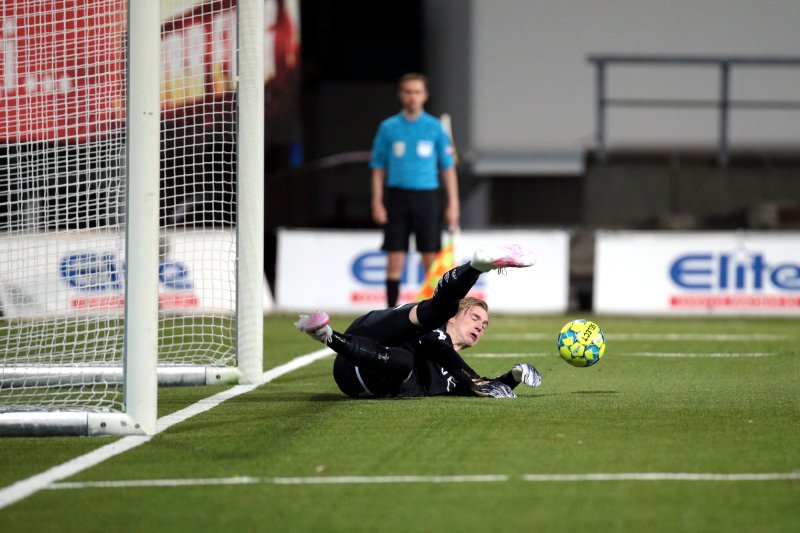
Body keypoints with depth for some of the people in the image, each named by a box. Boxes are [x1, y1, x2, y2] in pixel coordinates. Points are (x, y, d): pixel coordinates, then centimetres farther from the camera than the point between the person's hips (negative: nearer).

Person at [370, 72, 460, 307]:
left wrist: (453, 204, -1)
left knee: (431, 259, -2)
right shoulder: (388, 127, 6)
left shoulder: (435, 128, 5)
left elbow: (448, 168, 7)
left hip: (427, 197, 0)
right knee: (395, 260, -1)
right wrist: (377, 203, -2)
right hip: (396, 197, 0)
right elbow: (378, 168, 8)